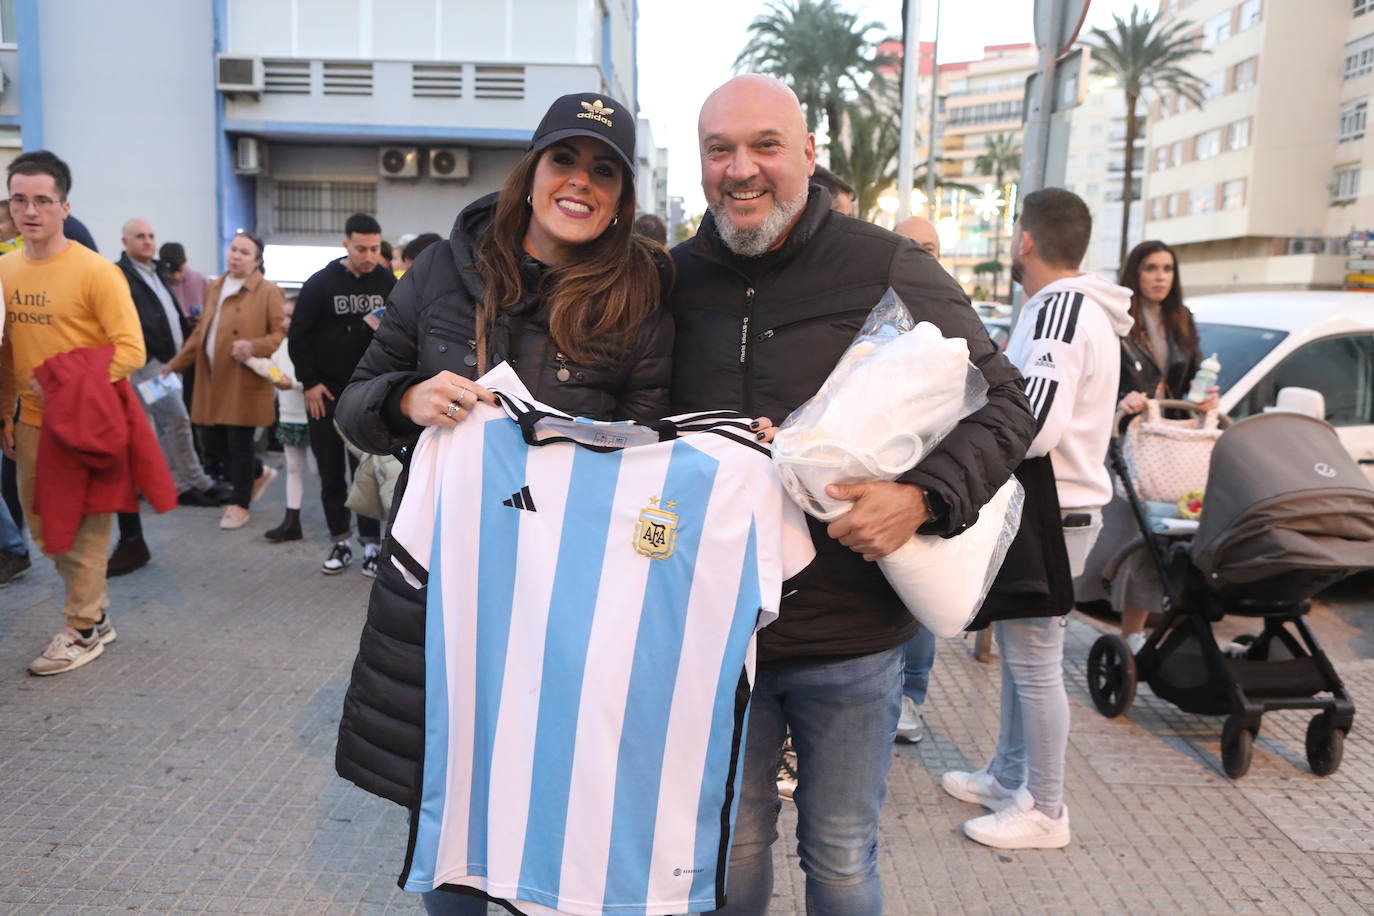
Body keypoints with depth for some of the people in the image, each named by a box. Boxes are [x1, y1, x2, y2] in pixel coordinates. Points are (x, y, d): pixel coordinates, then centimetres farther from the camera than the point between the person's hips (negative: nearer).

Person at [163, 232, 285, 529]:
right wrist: (177, 362, 17)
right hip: (213, 380, 7)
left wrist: (254, 347, -25)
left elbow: (284, 333, -10)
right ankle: (258, 474, 35)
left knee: (239, 443, -1)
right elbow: (201, 332, 21)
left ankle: (239, 504, 15)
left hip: (245, 382, -7)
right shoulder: (214, 288, 15)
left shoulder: (268, 291, -6)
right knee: (217, 442, 10)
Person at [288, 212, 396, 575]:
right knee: (331, 471, 7)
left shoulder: (388, 283, 1)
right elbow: (299, 335, -2)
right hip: (325, 393, 0)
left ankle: (371, 542, 7)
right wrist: (309, 382, -7)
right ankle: (340, 541, 19)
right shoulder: (320, 283, -4)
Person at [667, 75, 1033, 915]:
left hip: (851, 634, -2)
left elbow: (1005, 406, -4)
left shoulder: (890, 268, -8)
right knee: (734, 845, 19)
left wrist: (923, 498, -21)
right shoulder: (679, 277, 3)